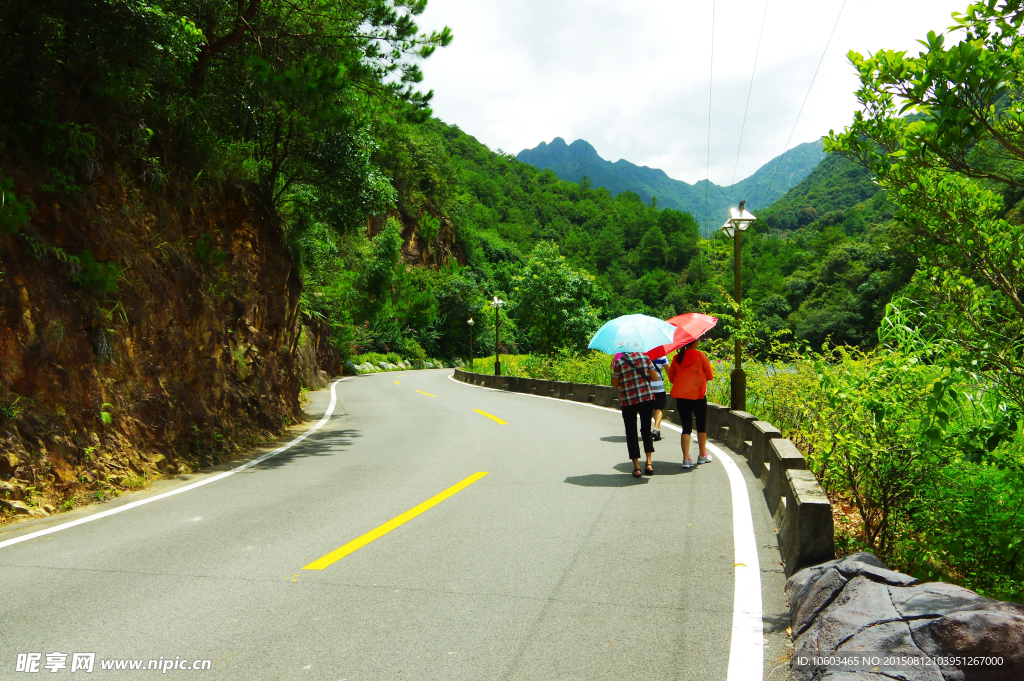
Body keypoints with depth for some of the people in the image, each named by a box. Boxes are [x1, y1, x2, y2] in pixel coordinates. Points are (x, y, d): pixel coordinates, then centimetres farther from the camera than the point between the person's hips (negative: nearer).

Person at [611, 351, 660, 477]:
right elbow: (655, 377, 2)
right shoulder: (644, 357, -1)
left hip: (628, 402, -2)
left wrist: (613, 371, 14)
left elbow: (615, 385, -1)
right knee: (646, 430, 16)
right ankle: (649, 463, 9)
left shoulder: (619, 363, -7)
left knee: (631, 434, 7)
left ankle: (636, 467, 5)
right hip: (647, 398, 2)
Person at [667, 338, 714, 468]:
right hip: (698, 395, -3)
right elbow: (710, 376, 2)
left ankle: (686, 458, -5)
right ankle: (702, 455, 24)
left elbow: (671, 378, 13)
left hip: (681, 396, 3)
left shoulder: (677, 358, 5)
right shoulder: (700, 355, -4)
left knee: (686, 427, 5)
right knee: (702, 425, 15)